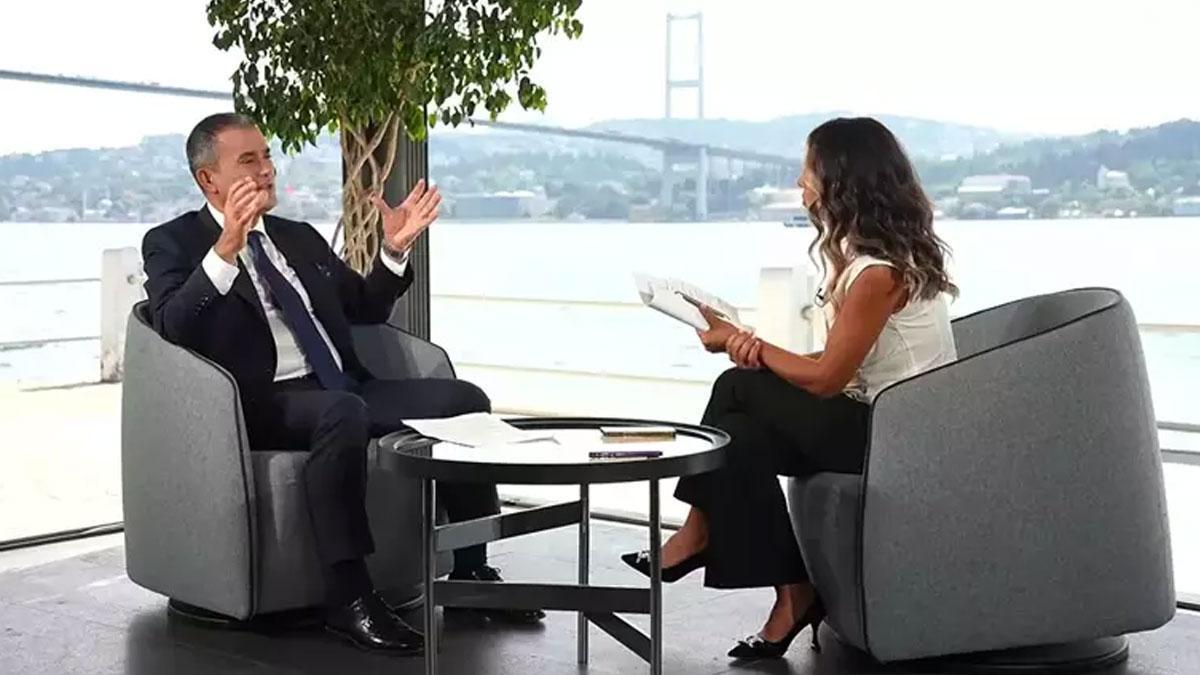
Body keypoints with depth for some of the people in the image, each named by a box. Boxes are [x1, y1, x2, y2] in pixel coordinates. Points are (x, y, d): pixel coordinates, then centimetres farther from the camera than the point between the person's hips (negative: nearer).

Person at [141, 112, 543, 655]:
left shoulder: (300, 238, 23)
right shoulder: (173, 243, 5)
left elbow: (364, 310, 28)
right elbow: (174, 329, -14)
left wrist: (394, 251, 11)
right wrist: (224, 250, -27)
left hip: (340, 390, 7)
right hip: (263, 403, -7)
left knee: (462, 399, -12)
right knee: (343, 410, -38)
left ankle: (470, 572, -5)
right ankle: (347, 596, -33)